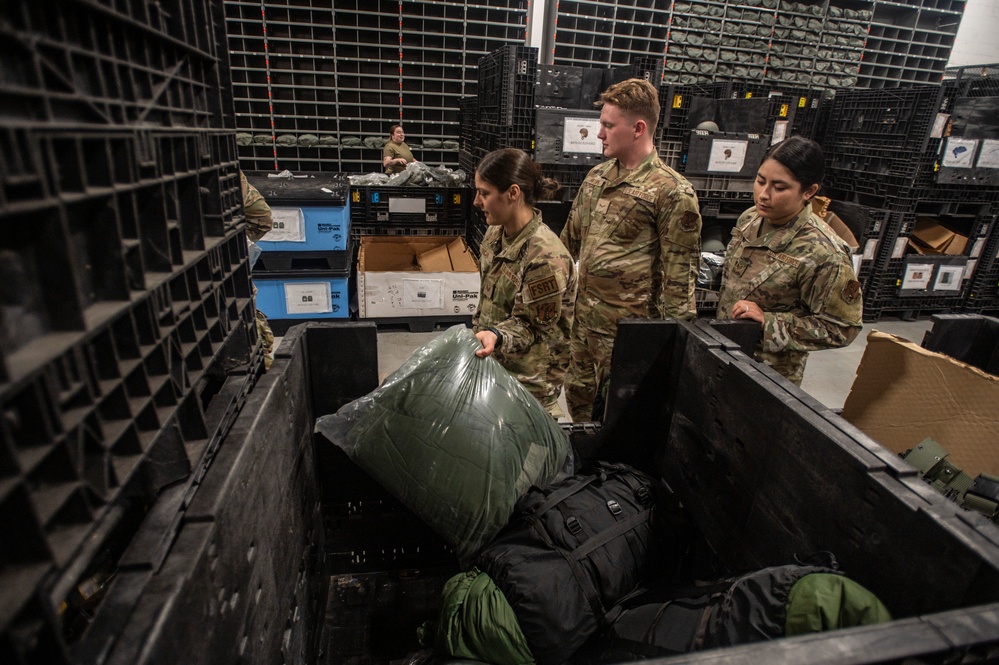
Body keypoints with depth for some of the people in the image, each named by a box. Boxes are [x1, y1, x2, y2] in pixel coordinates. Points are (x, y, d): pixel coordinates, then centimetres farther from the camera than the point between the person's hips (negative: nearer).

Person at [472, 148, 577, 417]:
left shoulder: (546, 258, -26)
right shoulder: (496, 233, 0)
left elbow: (536, 328, -18)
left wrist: (497, 336, -34)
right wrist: (479, 333, 18)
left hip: (529, 378, -8)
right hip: (493, 363, 8)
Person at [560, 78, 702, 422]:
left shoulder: (672, 191, -13)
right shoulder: (597, 176, 8)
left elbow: (679, 274, -13)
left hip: (626, 325, -7)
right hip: (582, 317, 7)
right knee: (578, 400, 21)